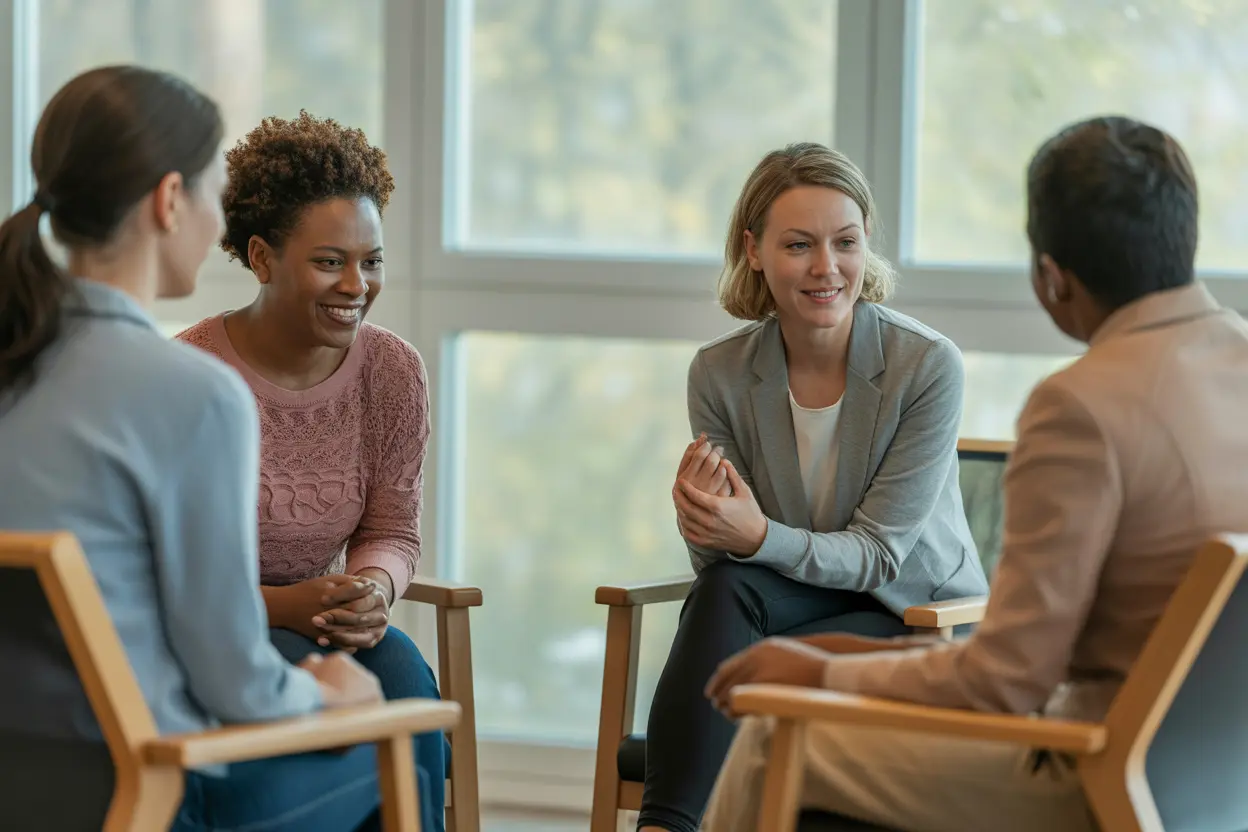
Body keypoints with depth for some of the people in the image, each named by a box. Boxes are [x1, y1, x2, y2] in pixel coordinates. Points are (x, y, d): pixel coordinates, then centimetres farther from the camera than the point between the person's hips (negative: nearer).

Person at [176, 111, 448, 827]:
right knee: (301, 673, -33)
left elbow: (393, 533, 6)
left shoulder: (395, 372, -1)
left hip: (314, 617, 4)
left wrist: (371, 590, -18)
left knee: (399, 666, -27)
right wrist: (279, 606, -26)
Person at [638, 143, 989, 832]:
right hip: (798, 606, 3)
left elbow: (877, 554, -16)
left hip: (928, 621, -3)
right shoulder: (720, 374, -6)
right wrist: (706, 525, -29)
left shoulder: (927, 366, -16)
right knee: (724, 590, -31)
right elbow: (717, 565, -4)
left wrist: (758, 537, -34)